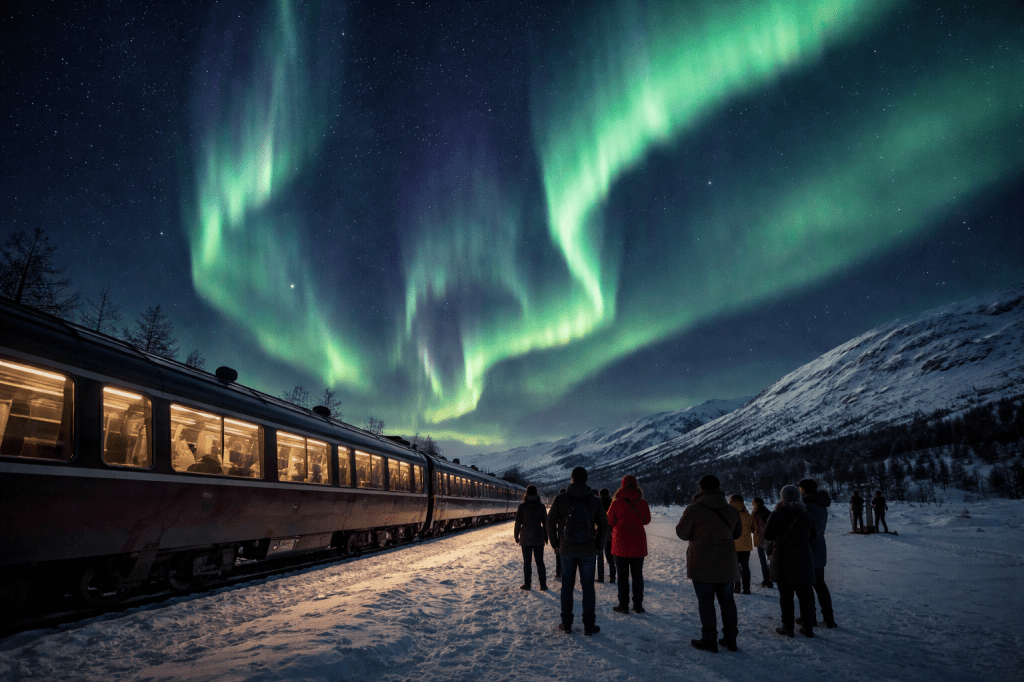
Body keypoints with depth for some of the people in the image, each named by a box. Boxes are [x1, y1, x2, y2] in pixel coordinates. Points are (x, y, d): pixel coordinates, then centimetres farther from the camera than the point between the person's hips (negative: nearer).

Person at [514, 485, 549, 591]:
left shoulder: (522, 506, -6)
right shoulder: (541, 506, -2)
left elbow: (518, 522, -3)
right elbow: (545, 522, 4)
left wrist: (516, 536, 7)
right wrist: (546, 536, 13)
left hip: (525, 538, -1)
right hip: (538, 538, 1)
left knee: (527, 562, 7)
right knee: (540, 561, 8)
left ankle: (527, 583, 10)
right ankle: (543, 584, 7)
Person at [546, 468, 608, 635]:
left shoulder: (560, 499, -6)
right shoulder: (595, 501, -4)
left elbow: (551, 522, -4)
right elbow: (604, 525, 0)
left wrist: (555, 543, 8)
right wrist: (599, 545, 11)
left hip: (566, 550, 0)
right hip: (588, 551, 0)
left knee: (567, 586, 12)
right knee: (588, 587, 9)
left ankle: (566, 623, 17)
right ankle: (589, 626, 11)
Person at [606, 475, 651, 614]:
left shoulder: (616, 503, -11)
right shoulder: (643, 503, -4)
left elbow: (609, 522, -4)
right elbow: (646, 520, 11)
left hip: (621, 545, -2)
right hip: (638, 545, 2)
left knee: (622, 576, 6)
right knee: (637, 574, 13)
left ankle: (623, 605, 10)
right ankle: (638, 605, 16)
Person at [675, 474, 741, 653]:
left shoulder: (694, 509, -14)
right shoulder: (731, 510, 3)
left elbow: (682, 533, -8)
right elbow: (737, 532, 16)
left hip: (702, 564, -5)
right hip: (726, 564, 5)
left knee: (706, 601, 4)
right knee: (727, 600, 16)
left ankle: (709, 640, 8)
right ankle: (730, 638, 24)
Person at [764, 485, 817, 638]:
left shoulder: (776, 515, -12)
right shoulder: (807, 516, 1)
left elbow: (768, 535, -7)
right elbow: (814, 535, 12)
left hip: (783, 559, -3)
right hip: (804, 559, 3)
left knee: (786, 595, 6)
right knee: (805, 594, 11)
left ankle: (788, 627, 10)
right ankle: (808, 628, 15)